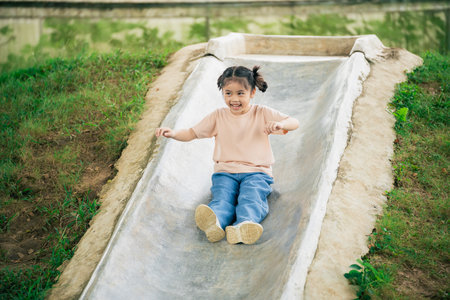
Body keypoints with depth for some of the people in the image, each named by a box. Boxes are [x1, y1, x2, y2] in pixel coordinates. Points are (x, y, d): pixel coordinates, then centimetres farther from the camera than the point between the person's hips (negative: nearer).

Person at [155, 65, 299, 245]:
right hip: (225, 172, 2)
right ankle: (215, 223, -61)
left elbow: (294, 123, -2)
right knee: (222, 198, -30)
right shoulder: (219, 116, 12)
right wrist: (173, 133, -10)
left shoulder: (262, 113, 5)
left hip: (256, 172, -1)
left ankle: (244, 225, -62)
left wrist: (280, 124, -26)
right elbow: (192, 133, 11)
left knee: (251, 197, -33)